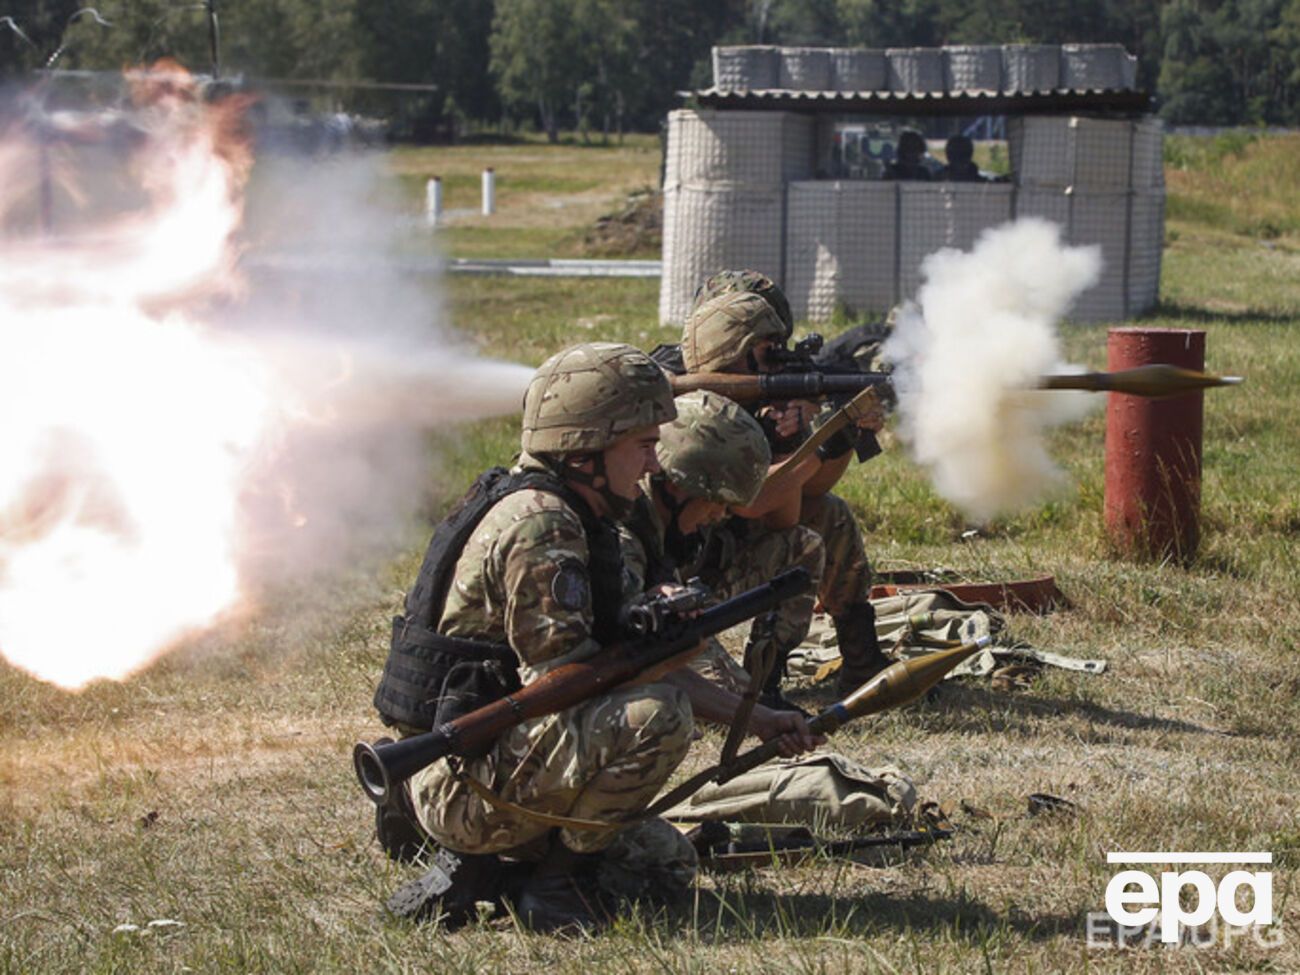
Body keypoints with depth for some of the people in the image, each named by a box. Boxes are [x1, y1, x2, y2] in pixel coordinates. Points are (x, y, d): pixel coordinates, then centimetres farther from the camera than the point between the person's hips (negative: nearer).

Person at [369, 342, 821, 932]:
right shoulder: (537, 524, -18)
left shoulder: (578, 520, 14)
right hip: (464, 778, -10)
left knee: (666, 859, 19)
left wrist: (755, 719, 12)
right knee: (657, 718, -25)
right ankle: (550, 879, -11)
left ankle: (483, 870, 11)